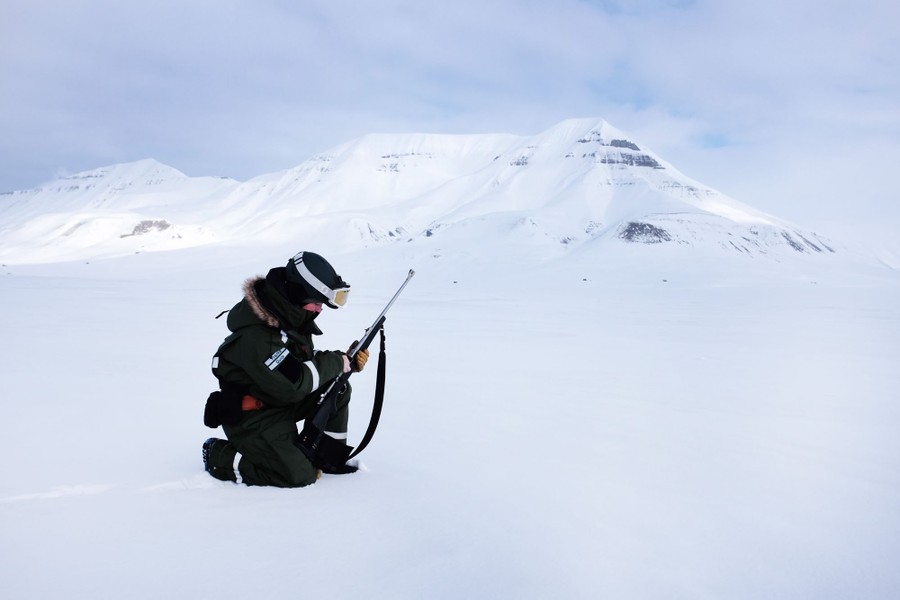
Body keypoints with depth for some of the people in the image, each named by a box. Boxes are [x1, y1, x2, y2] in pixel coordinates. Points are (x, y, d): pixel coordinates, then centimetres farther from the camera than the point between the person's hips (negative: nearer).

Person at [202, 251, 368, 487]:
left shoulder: (289, 317, -1)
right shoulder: (256, 335, -30)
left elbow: (308, 361, 11)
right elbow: (294, 384, -32)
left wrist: (348, 361, -5)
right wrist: (336, 362, -21)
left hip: (283, 403, 9)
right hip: (251, 417, -9)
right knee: (299, 475, -17)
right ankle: (219, 455, 1)